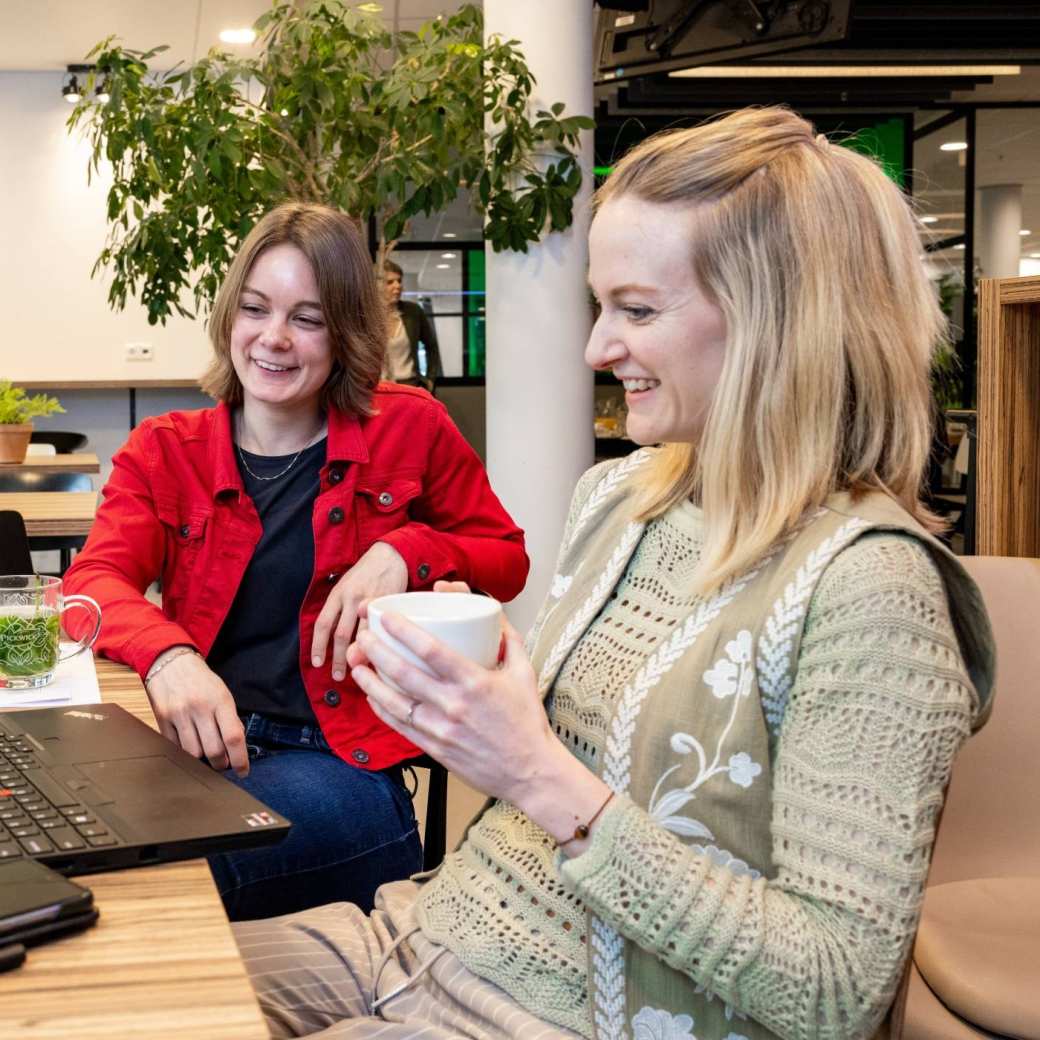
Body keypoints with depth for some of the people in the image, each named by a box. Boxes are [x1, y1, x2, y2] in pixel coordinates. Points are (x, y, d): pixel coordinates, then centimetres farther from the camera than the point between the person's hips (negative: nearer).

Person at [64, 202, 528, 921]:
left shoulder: (409, 427, 9)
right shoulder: (162, 452, 12)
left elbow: (506, 558, 18)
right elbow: (95, 581, -4)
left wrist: (406, 553, -6)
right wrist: (166, 657, -29)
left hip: (343, 760, -2)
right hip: (202, 748, 2)